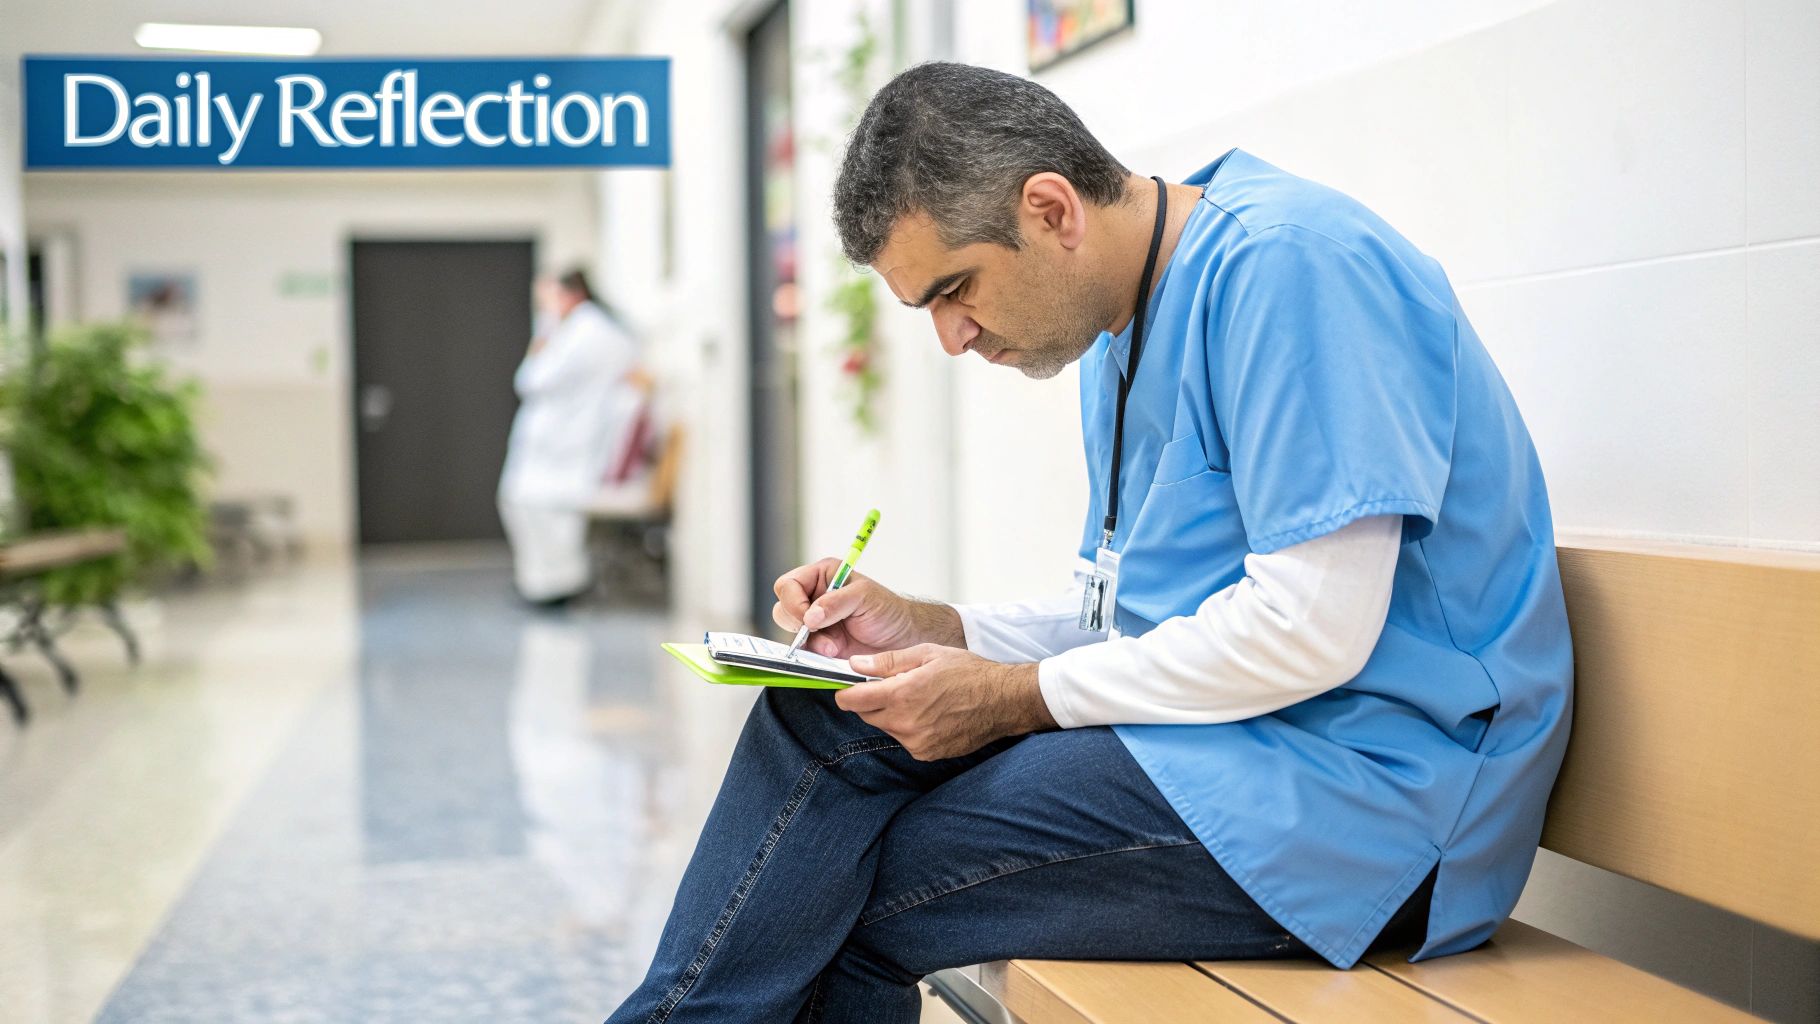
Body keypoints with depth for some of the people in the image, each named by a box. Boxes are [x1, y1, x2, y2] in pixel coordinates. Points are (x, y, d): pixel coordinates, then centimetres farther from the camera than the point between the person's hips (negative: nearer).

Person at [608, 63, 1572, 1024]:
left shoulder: (1286, 259, -17)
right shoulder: (1118, 329, 14)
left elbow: (1312, 626, -24)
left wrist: (1015, 696, -15)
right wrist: (926, 629, 3)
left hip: (1364, 779, -9)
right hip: (1192, 727, 9)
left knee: (841, 902, -13)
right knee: (820, 720, -3)